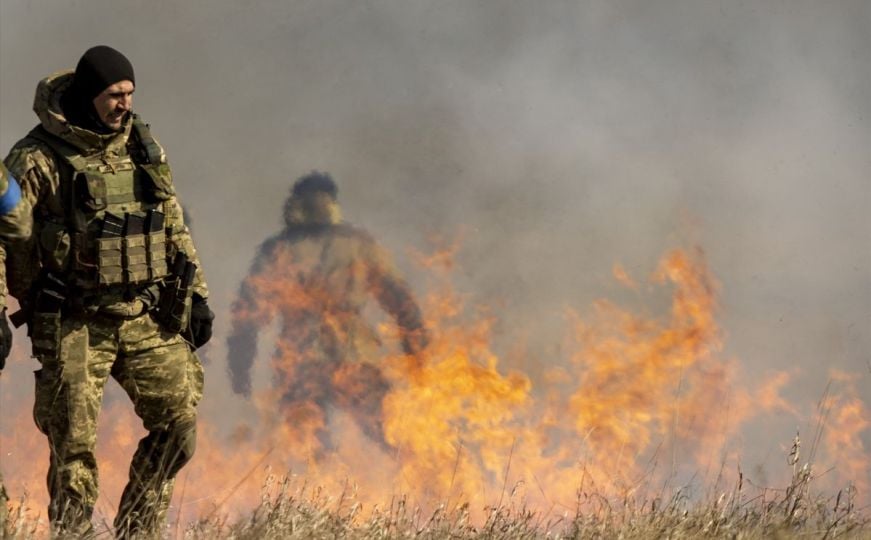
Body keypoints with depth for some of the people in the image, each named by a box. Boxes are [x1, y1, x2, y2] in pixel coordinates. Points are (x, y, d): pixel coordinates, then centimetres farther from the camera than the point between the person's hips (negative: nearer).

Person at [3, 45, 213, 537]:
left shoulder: (145, 147, 9)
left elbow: (175, 228, 16)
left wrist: (197, 294, 11)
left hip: (147, 318, 5)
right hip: (76, 325, -5)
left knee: (180, 423, 3)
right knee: (73, 443, -4)